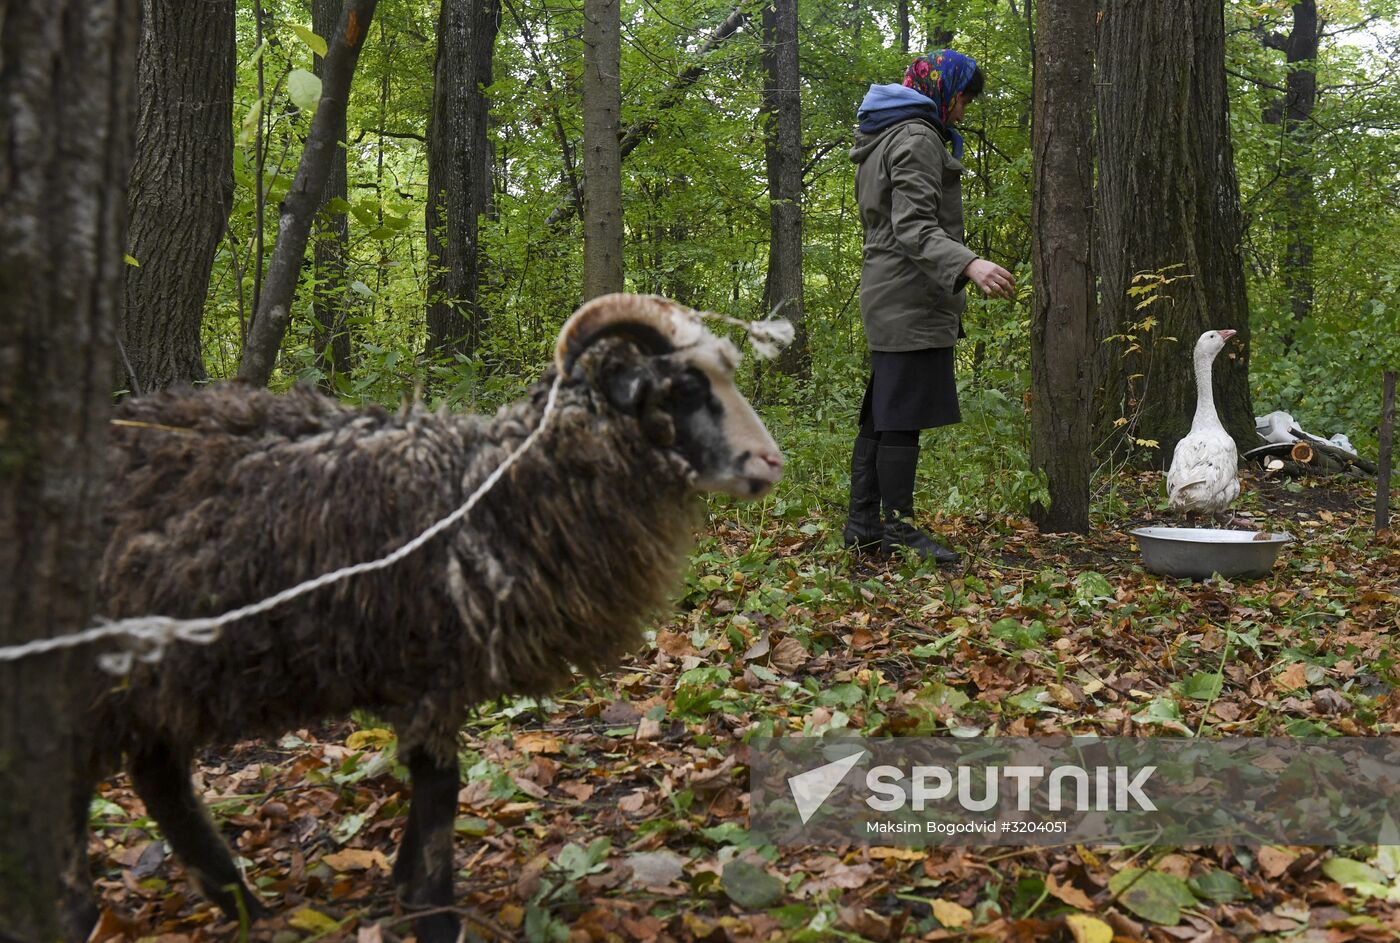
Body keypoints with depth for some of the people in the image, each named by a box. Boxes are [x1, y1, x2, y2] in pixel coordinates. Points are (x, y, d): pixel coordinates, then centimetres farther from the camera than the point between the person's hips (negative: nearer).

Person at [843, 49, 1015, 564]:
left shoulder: (882, 140, 22)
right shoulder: (918, 138, -10)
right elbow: (914, 227, -22)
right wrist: (969, 264, -36)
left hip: (887, 297, 11)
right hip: (911, 297, -11)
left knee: (880, 414, 11)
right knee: (904, 416, -8)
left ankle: (863, 523, 15)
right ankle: (899, 529, -5)